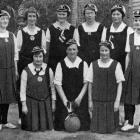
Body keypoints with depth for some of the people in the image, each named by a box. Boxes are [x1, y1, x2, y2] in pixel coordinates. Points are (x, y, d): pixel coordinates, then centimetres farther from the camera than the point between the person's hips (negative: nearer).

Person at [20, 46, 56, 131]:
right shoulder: (26, 71, -7)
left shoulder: (48, 70, -1)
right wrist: (24, 105, -7)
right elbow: (23, 89, -5)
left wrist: (53, 102, 5)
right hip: (31, 102, -2)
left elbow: (52, 87, 4)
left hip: (45, 102, 2)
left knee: (46, 126, 5)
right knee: (32, 127, 1)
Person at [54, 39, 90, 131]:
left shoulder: (83, 64, 2)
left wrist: (79, 97, -10)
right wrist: (64, 99, -11)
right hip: (64, 100, 0)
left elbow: (86, 83, 0)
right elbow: (58, 84, -3)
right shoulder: (61, 65, -1)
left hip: (80, 100, 1)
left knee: (81, 122, -1)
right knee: (64, 124, -1)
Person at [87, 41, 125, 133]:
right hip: (97, 102, 1)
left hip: (111, 102, -1)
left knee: (110, 127, 3)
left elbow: (119, 84, -2)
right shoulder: (93, 65, 3)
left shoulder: (116, 65, -2)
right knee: (97, 127, 4)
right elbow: (90, 84, 6)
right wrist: (90, 101, 3)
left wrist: (117, 101, -8)